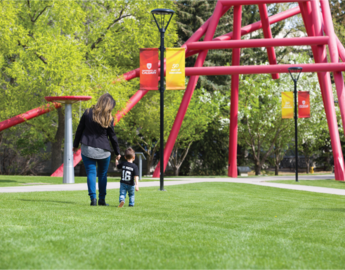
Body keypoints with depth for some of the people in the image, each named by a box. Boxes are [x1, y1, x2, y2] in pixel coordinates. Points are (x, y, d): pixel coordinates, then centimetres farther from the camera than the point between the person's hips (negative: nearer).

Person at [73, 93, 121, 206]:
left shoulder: (88, 113, -2)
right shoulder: (109, 119, -6)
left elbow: (79, 130, 3)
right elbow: (112, 137, 1)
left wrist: (75, 145, 14)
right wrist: (117, 152, 12)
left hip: (87, 149, 0)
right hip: (103, 150, 0)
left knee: (91, 173, 1)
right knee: (102, 175, 14)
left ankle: (93, 198, -13)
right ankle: (102, 199, 18)